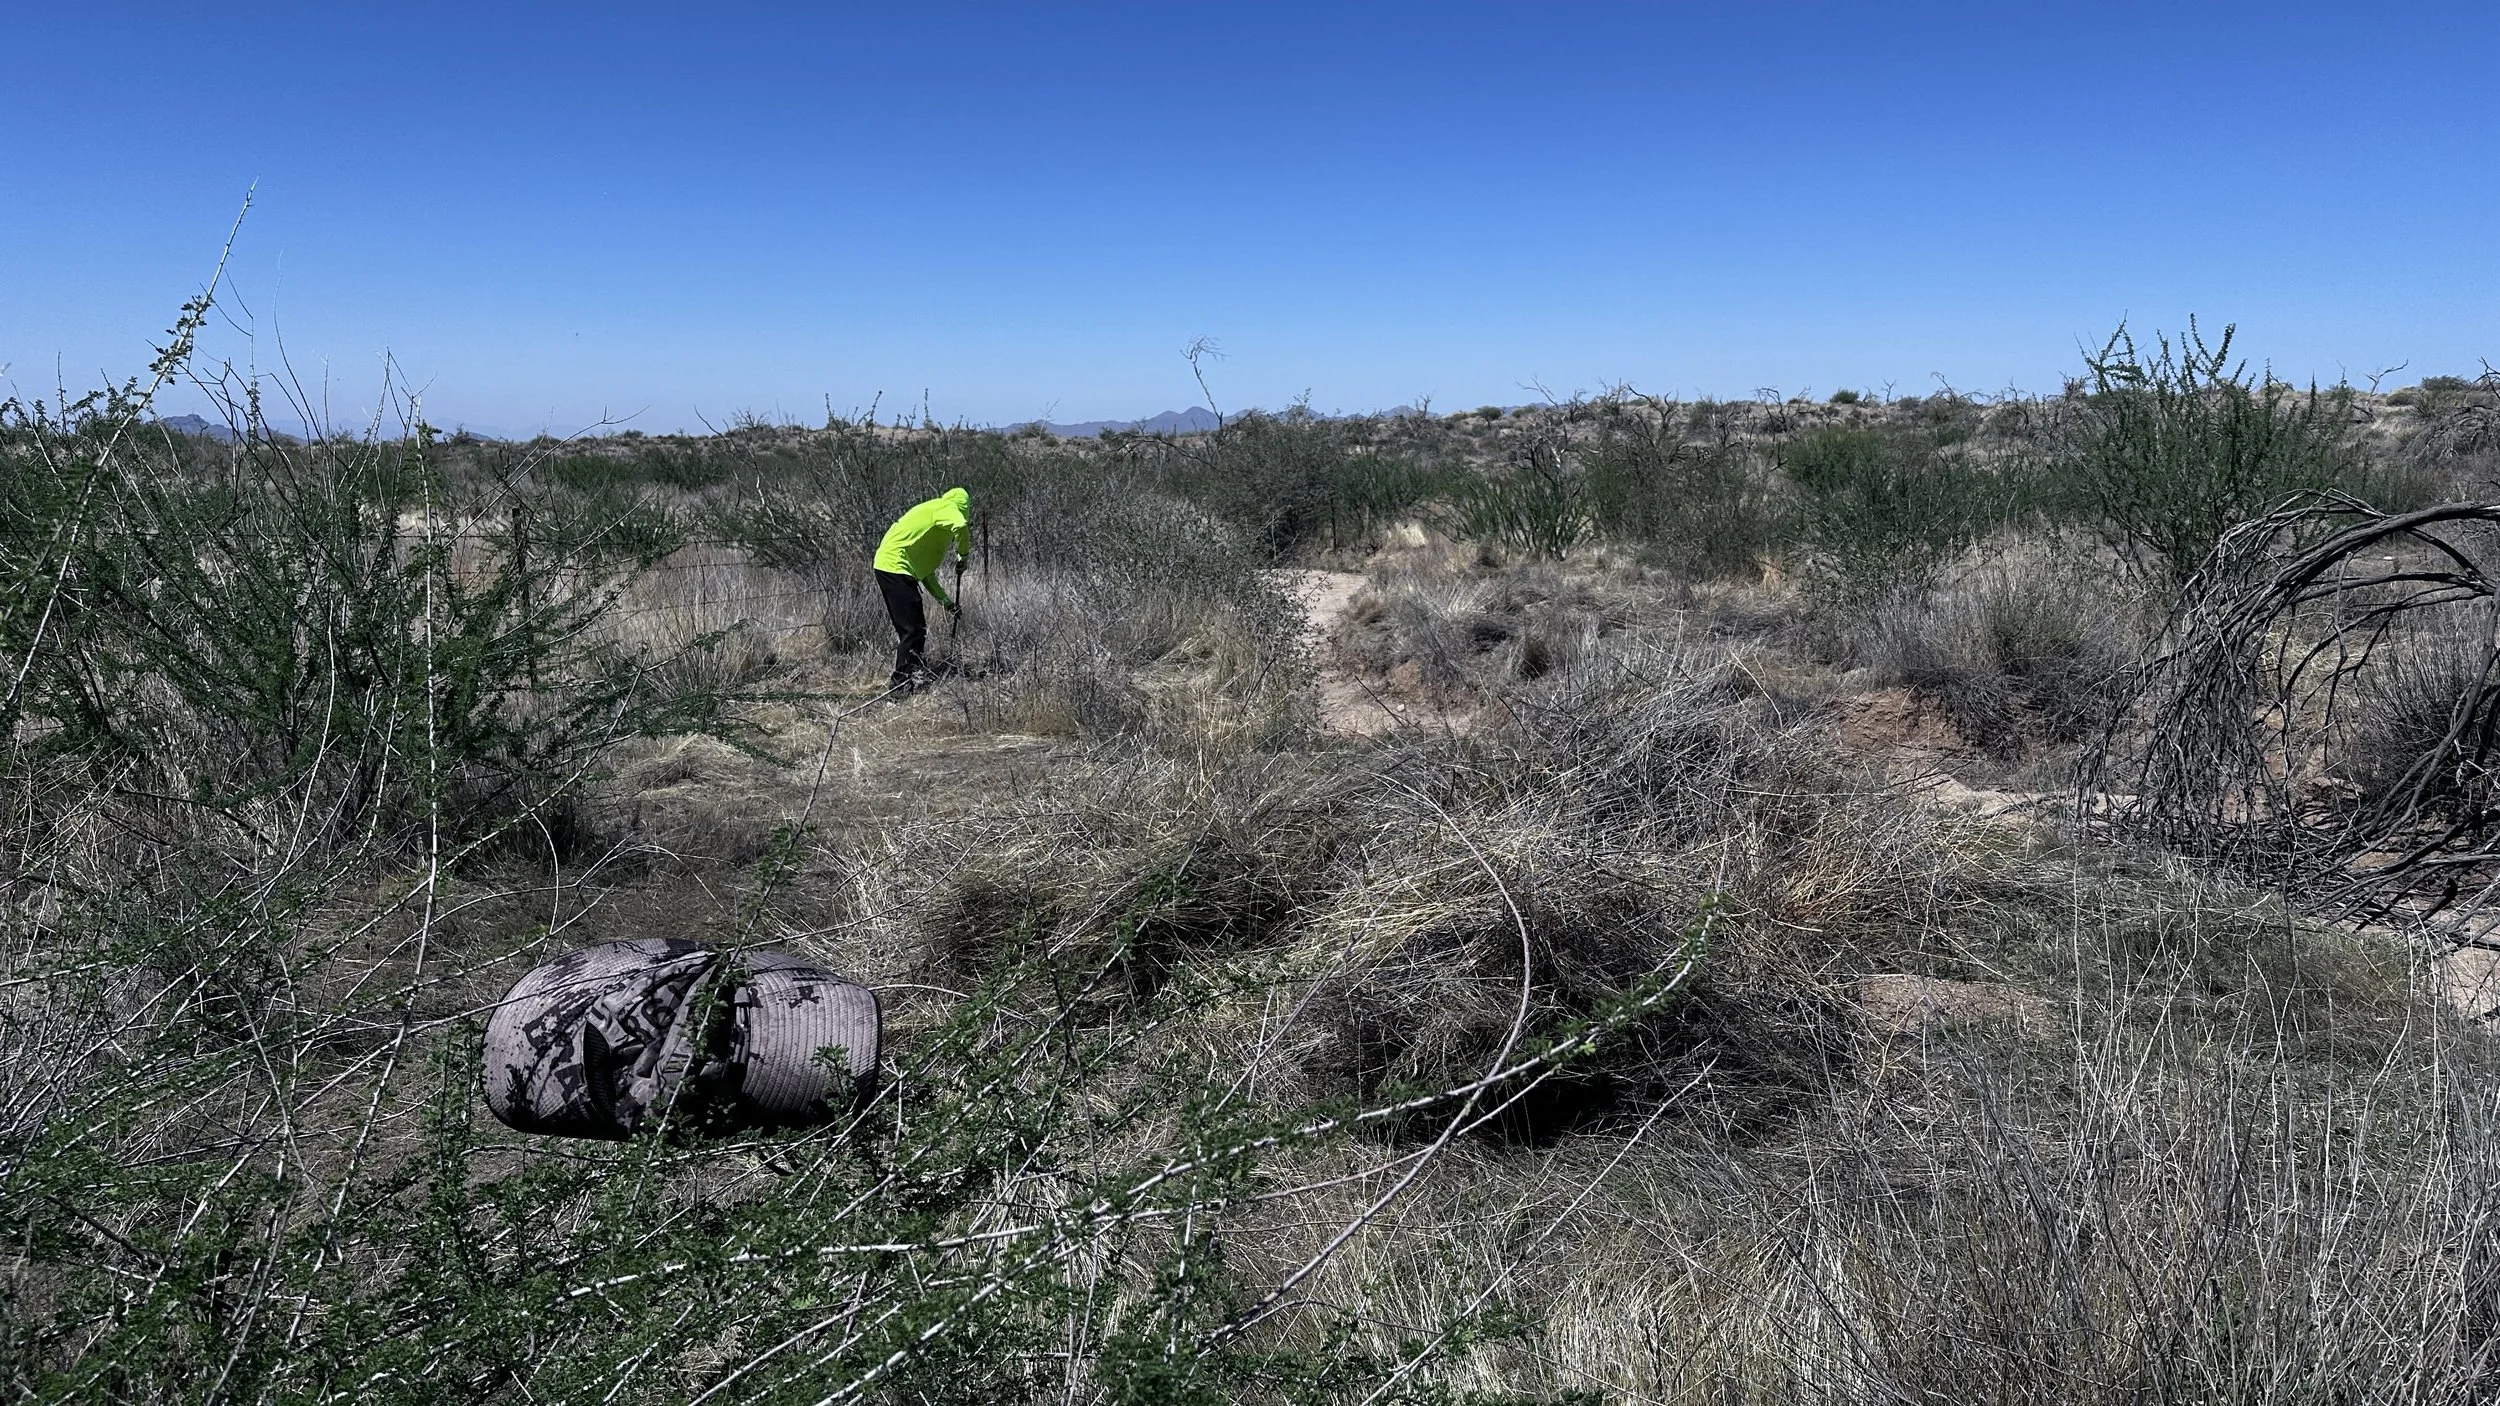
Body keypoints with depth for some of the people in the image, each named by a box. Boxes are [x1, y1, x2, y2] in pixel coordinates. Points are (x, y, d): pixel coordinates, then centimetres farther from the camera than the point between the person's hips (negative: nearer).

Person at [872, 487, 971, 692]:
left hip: (892, 568, 10)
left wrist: (946, 601, 20)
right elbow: (961, 526, -27)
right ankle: (904, 682, -6)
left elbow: (926, 572, 25)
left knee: (912, 628, 15)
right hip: (895, 567, -10)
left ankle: (906, 678, 22)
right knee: (913, 629, -9)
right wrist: (963, 555, -9)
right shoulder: (944, 508, 0)